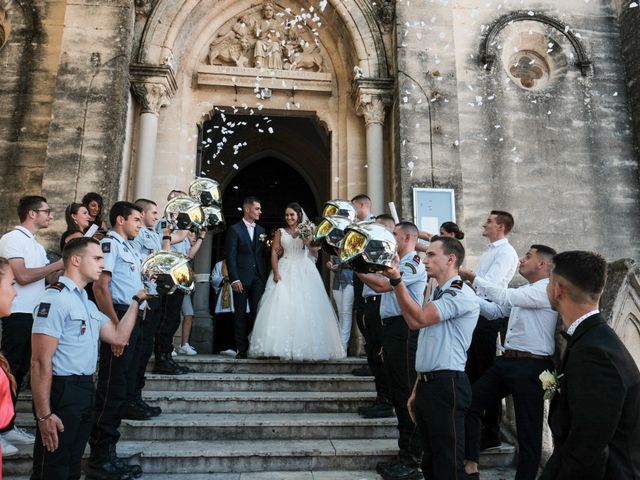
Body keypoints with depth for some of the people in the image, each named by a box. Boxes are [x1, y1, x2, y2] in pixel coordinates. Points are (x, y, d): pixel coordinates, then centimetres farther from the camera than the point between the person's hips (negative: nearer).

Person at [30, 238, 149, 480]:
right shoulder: (56, 299, -16)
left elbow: (118, 337, 14)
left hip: (85, 390, 9)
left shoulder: (87, 303, 15)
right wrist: (44, 415, -21)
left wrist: (136, 300, 12)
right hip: (61, 393, -9)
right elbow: (40, 361, -20)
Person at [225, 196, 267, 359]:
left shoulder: (261, 231, 15)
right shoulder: (234, 229, 0)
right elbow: (230, 256, -5)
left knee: (257, 313, -2)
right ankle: (242, 349, 10)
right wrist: (234, 279, -13)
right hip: (241, 278, -3)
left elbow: (262, 254, 15)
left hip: (258, 278, 4)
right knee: (240, 314, 3)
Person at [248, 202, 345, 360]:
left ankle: (306, 347, 3)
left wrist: (308, 243, -14)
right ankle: (282, 347, -4)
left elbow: (315, 253, 5)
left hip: (304, 272, 0)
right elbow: (274, 252, 3)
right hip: (285, 271, 1)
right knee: (281, 307, -9)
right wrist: (275, 272, -10)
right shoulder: (280, 232, 12)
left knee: (305, 308, -4)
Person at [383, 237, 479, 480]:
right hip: (426, 384, 9)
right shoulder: (438, 294, 18)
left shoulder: (460, 293, -12)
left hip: (446, 386, -9)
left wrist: (396, 280, -24)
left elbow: (417, 320, -23)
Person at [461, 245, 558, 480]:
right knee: (469, 404, 9)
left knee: (528, 431, 3)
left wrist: (472, 277, -18)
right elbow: (495, 311, 18)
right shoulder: (524, 291, 17)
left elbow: (506, 297, -24)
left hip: (531, 367, -9)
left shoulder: (546, 290, -12)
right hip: (507, 361, 9)